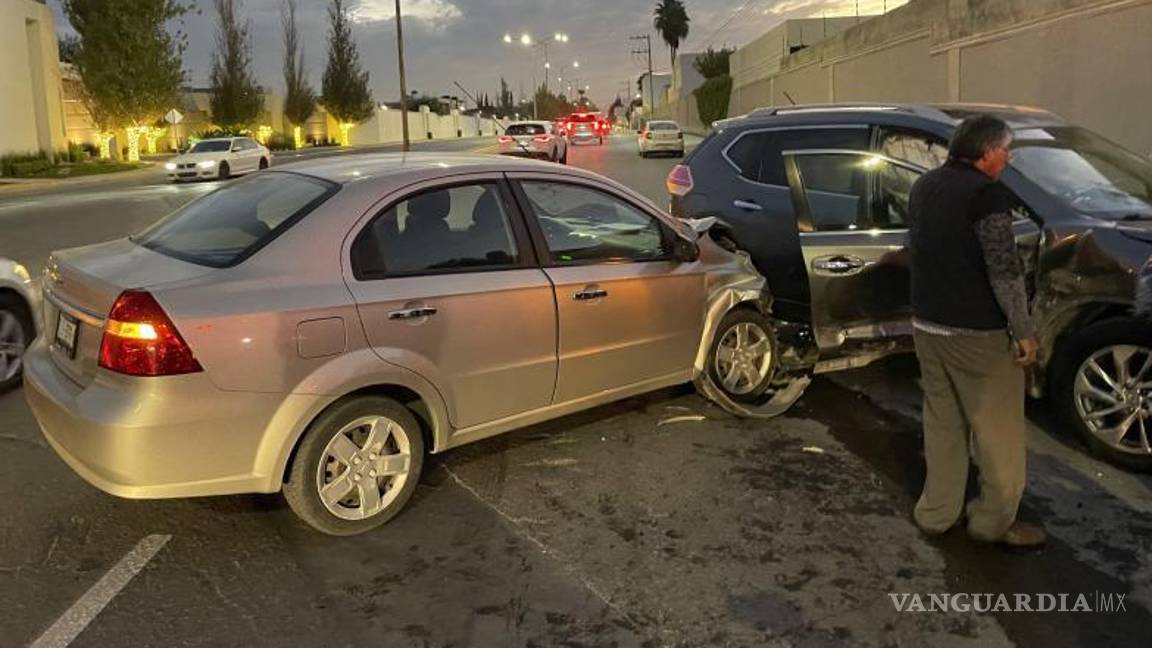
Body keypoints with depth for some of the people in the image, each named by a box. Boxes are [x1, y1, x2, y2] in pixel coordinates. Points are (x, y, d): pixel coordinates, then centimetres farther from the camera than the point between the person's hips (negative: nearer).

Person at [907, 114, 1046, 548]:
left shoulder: (924, 186, 9)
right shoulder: (987, 194, -17)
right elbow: (1004, 271, -20)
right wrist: (1024, 331, -13)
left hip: (926, 324, 8)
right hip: (976, 333, -8)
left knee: (941, 422, 16)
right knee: (998, 429, 6)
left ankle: (937, 512, 24)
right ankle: (994, 521, 15)